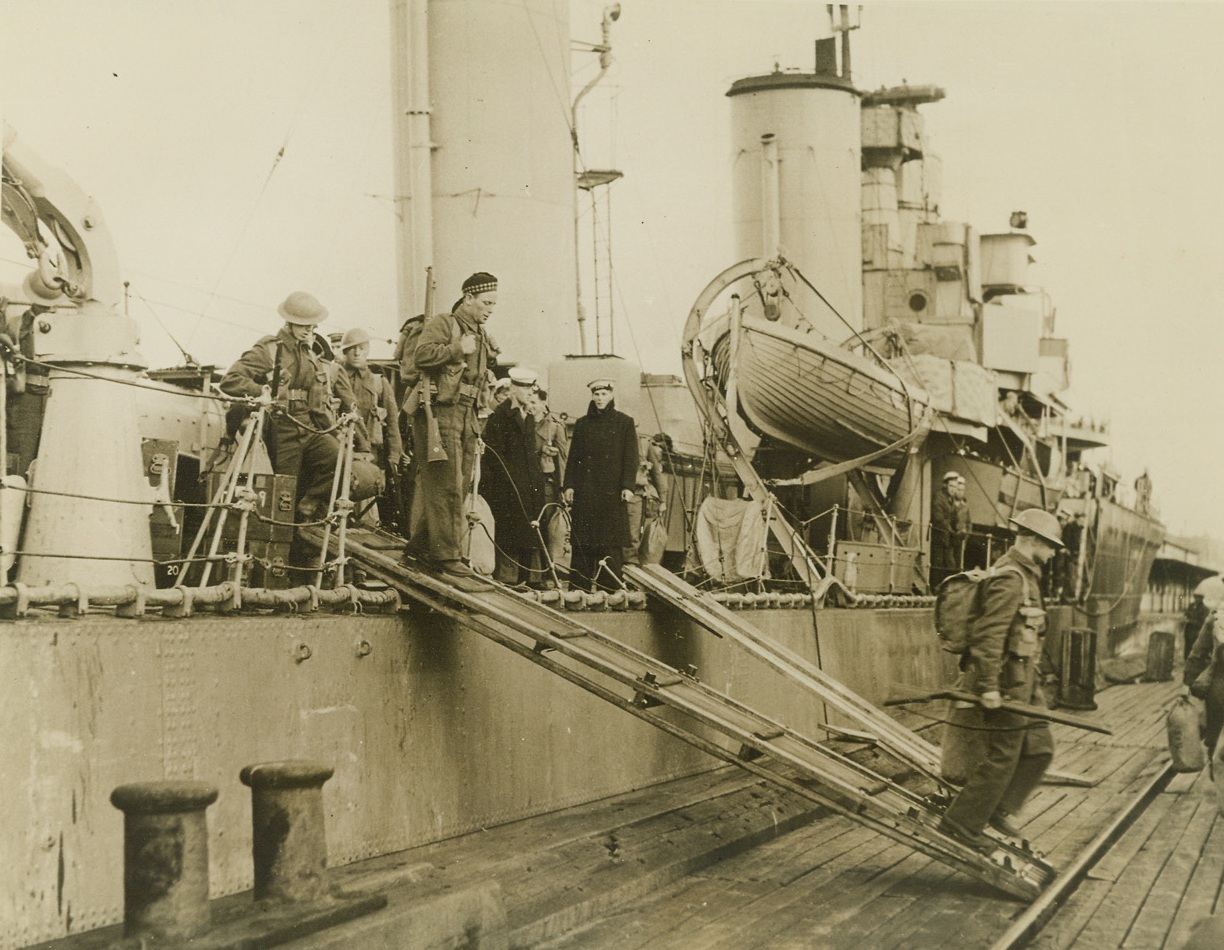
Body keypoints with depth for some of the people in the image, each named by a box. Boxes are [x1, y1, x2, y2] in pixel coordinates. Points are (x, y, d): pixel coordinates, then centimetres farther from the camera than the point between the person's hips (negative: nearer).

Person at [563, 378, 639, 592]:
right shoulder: (582, 424, 15)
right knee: (582, 542, -1)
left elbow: (631, 458, 2)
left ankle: (610, 590, -4)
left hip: (612, 492, -2)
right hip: (585, 492, 2)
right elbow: (573, 458, 14)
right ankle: (578, 588, 1)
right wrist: (569, 485, 4)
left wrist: (628, 486, -8)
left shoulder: (624, 423, 7)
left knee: (611, 543, -6)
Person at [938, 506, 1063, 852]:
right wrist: (988, 686, -27)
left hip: (1025, 680, 10)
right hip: (1008, 681, -10)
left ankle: (999, 809, 20)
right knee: (1002, 756, -4)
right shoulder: (1009, 578, -18)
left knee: (1039, 748, 12)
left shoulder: (1024, 575, 16)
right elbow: (989, 633, -25)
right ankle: (962, 822, 4)